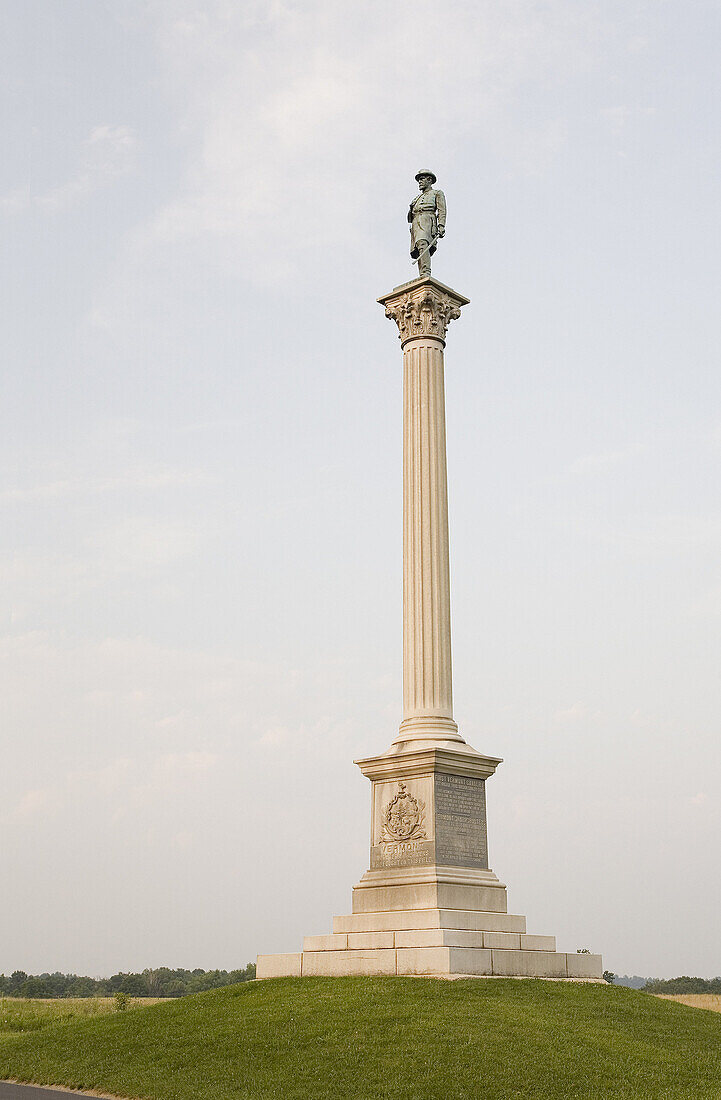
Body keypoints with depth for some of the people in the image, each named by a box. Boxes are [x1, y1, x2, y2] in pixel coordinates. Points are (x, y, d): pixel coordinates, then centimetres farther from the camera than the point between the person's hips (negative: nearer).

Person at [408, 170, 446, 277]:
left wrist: (441, 226, -13)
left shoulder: (437, 193, 16)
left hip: (427, 222, -7)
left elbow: (442, 211, 3)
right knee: (418, 254, -8)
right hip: (415, 225, 7)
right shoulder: (418, 198, 36)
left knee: (423, 244, -32)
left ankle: (426, 274, -49)